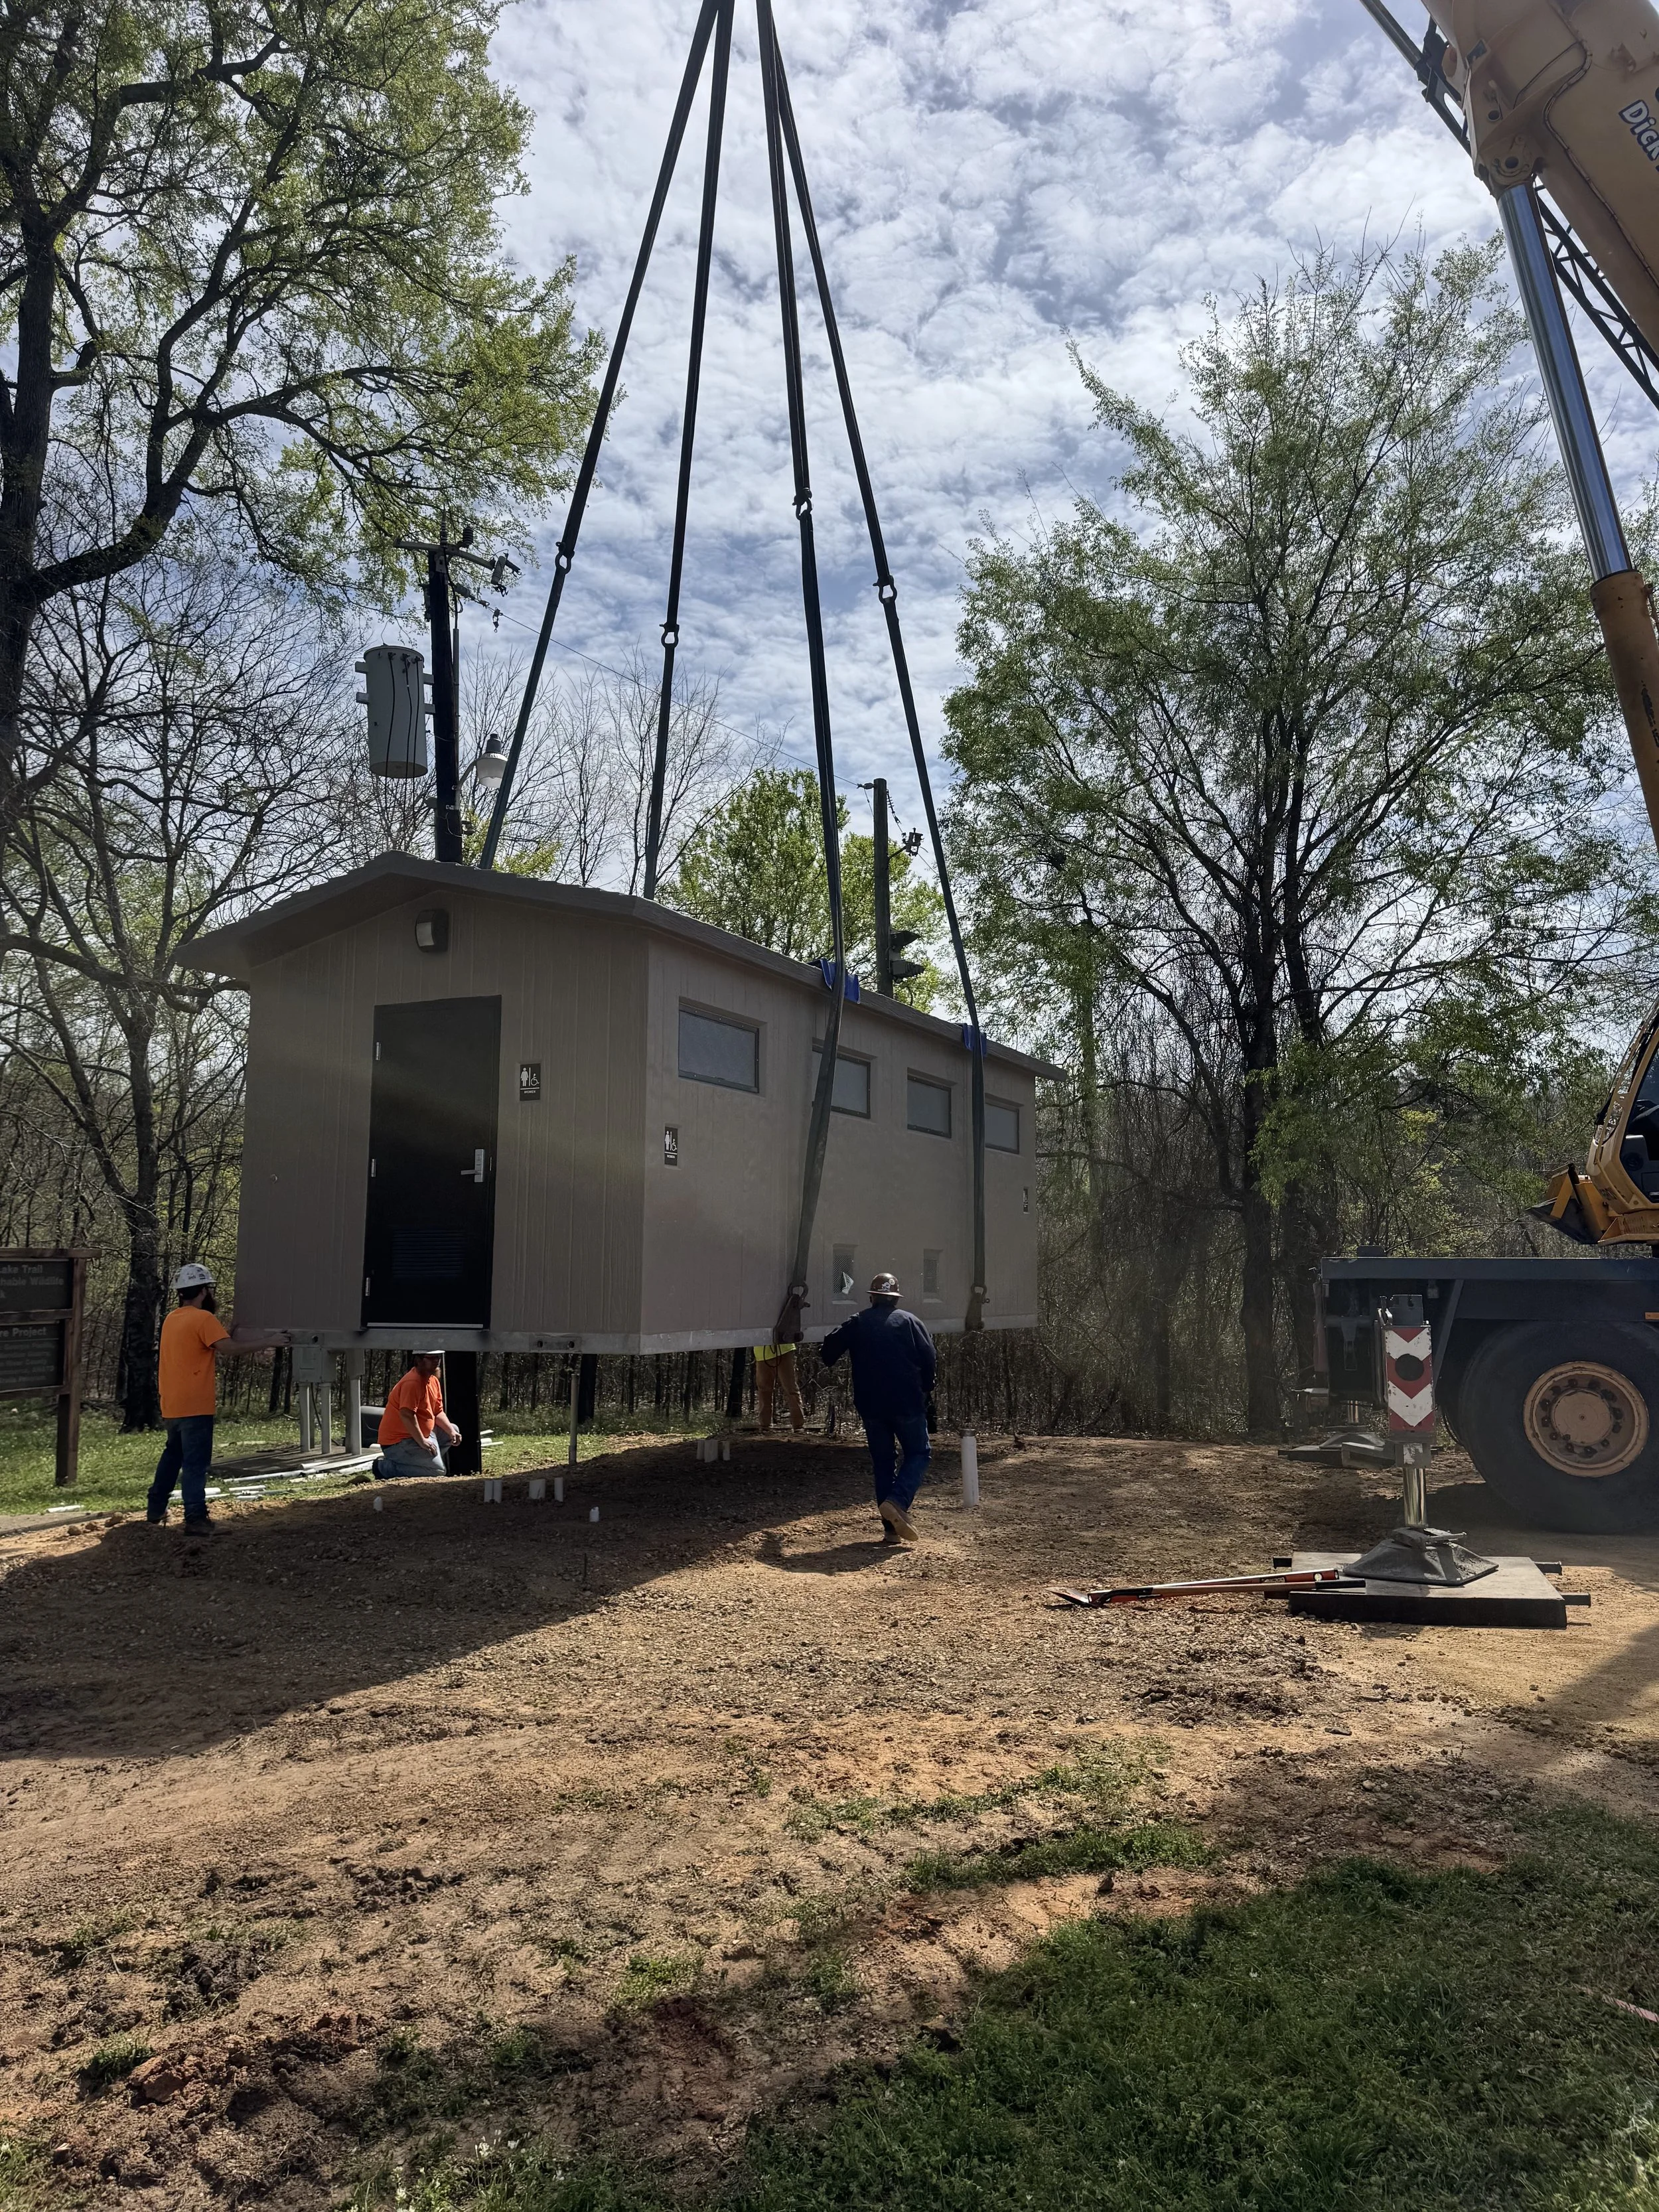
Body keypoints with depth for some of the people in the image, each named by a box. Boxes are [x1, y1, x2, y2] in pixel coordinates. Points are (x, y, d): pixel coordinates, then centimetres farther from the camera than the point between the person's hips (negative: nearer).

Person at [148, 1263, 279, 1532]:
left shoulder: (172, 1319, 12)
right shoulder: (204, 1318, -15)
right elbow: (229, 1349, -23)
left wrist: (223, 1332, 12)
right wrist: (266, 1342, -18)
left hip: (171, 1406, 8)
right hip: (196, 1406, -8)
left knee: (172, 1455, 22)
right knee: (196, 1462, -6)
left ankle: (155, 1510, 28)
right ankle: (195, 1519, -8)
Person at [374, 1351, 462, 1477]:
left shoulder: (434, 1381, 11)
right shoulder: (413, 1382, -20)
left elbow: (438, 1413, 13)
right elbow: (406, 1415, -29)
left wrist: (452, 1432, -3)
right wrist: (422, 1442, -26)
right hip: (397, 1441, -10)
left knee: (454, 1430, 14)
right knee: (437, 1470, -19)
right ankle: (385, 1467, -9)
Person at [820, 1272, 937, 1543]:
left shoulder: (857, 1323, 6)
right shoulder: (909, 1321, 1)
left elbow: (828, 1351, 0)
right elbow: (929, 1359, -5)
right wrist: (925, 1388, 10)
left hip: (871, 1406, 2)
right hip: (907, 1403, -2)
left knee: (883, 1462, 11)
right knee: (918, 1454, 11)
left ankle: (892, 1528, 8)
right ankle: (897, 1501, -15)